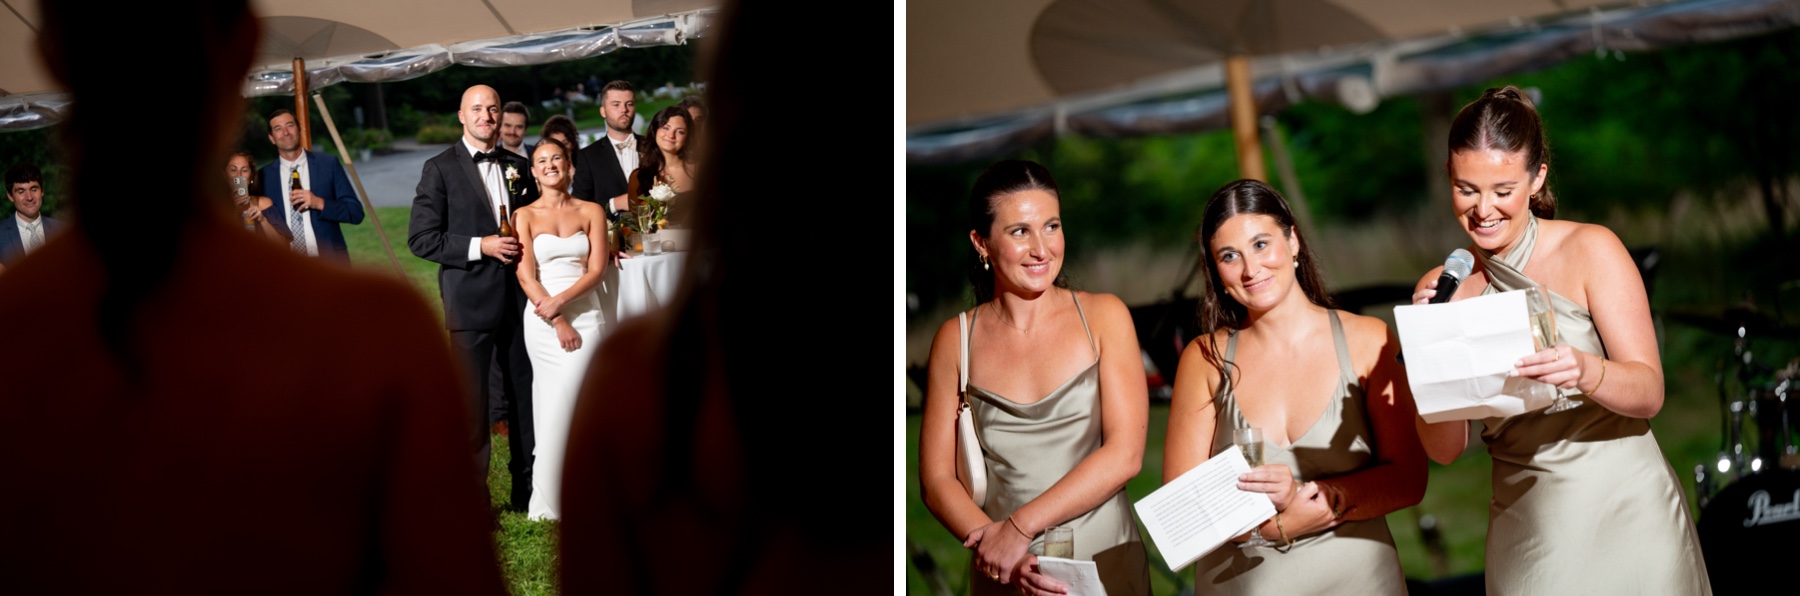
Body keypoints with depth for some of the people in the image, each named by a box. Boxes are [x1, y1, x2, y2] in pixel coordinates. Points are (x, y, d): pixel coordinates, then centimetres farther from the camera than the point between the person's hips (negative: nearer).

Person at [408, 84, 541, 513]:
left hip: (520, 298, 5)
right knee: (471, 402, -3)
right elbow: (421, 238, -9)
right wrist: (480, 247, -17)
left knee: (526, 395, 10)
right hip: (470, 301, -5)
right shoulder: (440, 169, -4)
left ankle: (527, 491, 21)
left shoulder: (518, 167, 12)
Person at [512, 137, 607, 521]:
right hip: (542, 322, 0)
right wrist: (557, 322, -11)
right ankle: (550, 502, 5)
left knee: (562, 412, -9)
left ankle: (548, 505, -1)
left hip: (585, 315, 0)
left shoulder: (591, 212, 8)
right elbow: (526, 276, -2)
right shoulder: (525, 215, 6)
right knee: (551, 413, 0)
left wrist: (560, 301, -14)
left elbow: (596, 270, 0)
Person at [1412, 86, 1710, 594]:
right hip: (1526, 538, 3)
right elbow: (1445, 448, -2)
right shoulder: (1447, 286, 1)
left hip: (1624, 517, -2)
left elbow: (1650, 392, -12)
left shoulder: (1591, 251, -7)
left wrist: (1586, 371, -33)